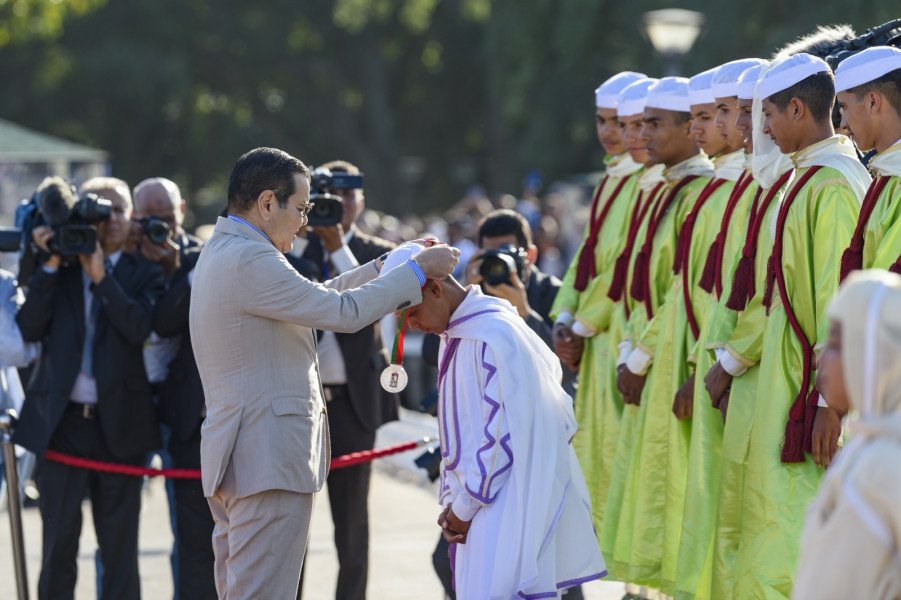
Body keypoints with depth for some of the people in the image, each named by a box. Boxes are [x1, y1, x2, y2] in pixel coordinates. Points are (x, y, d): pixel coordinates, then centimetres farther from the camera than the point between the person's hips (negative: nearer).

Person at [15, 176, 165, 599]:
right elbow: (29, 329, -5)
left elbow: (140, 328, -12)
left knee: (120, 547, 7)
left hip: (119, 423, 0)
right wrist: (50, 265, -11)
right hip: (62, 421, 0)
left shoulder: (144, 273, 5)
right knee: (58, 544, 3)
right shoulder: (57, 269, 6)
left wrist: (101, 275, -16)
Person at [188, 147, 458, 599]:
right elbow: (343, 312, -16)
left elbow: (316, 298, 21)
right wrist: (416, 271, -6)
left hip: (236, 458, 11)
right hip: (268, 460, -11)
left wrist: (387, 266, 17)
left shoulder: (222, 252, 16)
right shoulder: (250, 260, -18)